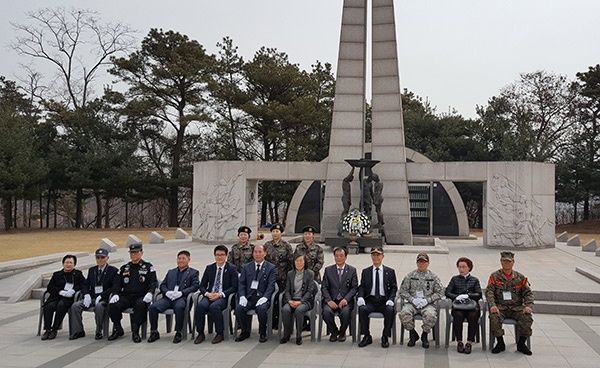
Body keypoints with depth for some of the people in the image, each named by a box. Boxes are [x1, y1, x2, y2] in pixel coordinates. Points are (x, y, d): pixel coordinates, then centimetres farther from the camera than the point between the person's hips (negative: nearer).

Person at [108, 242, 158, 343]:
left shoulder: (148, 267, 9)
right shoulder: (124, 268, 21)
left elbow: (153, 282, -1)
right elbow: (117, 283, 15)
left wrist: (149, 293, -21)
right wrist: (115, 294, -6)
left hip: (141, 297, -4)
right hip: (126, 296, 4)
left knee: (141, 305, -38)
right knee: (112, 305, -24)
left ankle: (135, 331, -26)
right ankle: (118, 330, -2)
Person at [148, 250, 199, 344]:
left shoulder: (193, 272, 15)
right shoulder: (170, 272, 29)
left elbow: (195, 286, 1)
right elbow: (162, 284, 19)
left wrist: (181, 293, -13)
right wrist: (167, 292, -5)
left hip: (182, 298, -4)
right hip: (168, 297, 4)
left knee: (179, 307, -39)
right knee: (152, 307, -22)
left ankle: (178, 333, -25)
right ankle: (154, 332, -10)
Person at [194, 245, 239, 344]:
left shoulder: (231, 268, 5)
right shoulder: (209, 268, 17)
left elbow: (234, 287, -2)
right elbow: (202, 285, 14)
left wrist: (220, 294, -14)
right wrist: (207, 293, -8)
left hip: (223, 297, -3)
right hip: (209, 295, 3)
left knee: (214, 307, -35)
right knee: (200, 306, -29)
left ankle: (219, 334, -18)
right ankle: (200, 333, -15)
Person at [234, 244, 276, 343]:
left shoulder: (271, 267, 7)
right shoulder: (246, 267, 16)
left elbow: (271, 285, -3)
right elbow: (241, 283, 8)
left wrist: (264, 298, -18)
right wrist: (242, 296, -9)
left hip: (262, 297, -3)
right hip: (249, 297, 3)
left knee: (261, 309, -34)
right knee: (238, 308, -25)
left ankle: (262, 333, -10)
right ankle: (245, 332, -2)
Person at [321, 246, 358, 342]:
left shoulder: (352, 270, 8)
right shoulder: (328, 270, 10)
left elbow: (354, 288, 2)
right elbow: (324, 287, 4)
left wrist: (346, 299, -15)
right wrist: (329, 300, -13)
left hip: (346, 301, -1)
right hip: (331, 300, 1)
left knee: (345, 312, -33)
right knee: (326, 311, -30)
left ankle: (342, 332, -1)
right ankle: (334, 332, 0)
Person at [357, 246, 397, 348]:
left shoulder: (390, 271, 12)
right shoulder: (366, 271, 15)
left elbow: (394, 288, 7)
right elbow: (361, 287, 8)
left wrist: (390, 299, -12)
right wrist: (360, 297, -13)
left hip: (384, 301, -1)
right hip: (370, 300, 1)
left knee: (390, 310, -33)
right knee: (362, 309, -30)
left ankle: (385, 337, -16)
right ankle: (366, 336, -16)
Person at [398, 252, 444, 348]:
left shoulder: (433, 277, 8)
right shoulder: (410, 275, 9)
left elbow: (440, 292, 5)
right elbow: (402, 291, 7)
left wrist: (427, 300, -9)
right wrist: (412, 299, -9)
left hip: (427, 304, -1)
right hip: (412, 303, 1)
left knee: (431, 315, -35)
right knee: (404, 313, -31)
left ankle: (424, 336, -3)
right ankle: (413, 334, -2)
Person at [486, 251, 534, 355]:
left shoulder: (520, 277, 13)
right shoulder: (494, 276, 6)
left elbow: (528, 293, 8)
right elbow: (489, 292, -4)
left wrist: (528, 306, -11)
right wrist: (492, 305, -22)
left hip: (517, 307, 2)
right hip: (500, 307, -2)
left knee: (527, 317, -27)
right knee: (494, 317, -32)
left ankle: (521, 344, -6)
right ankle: (500, 343, -12)